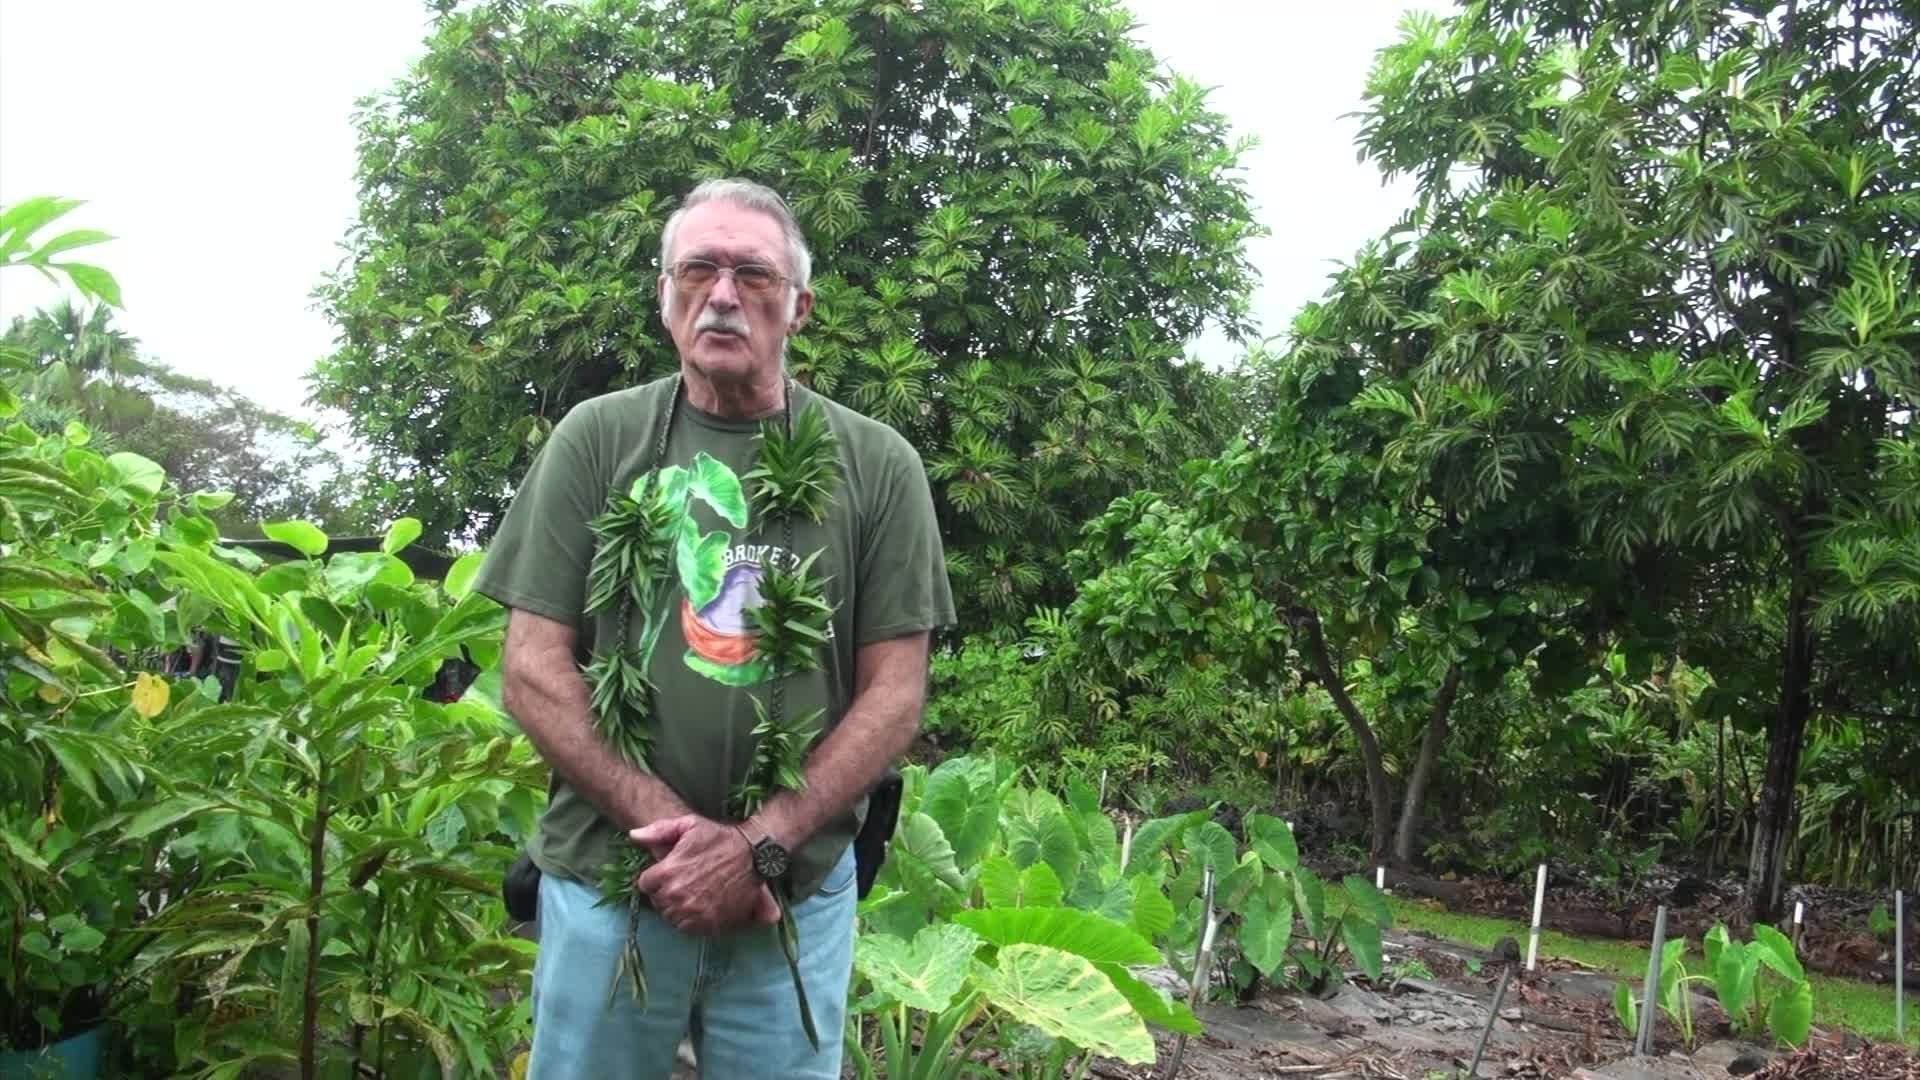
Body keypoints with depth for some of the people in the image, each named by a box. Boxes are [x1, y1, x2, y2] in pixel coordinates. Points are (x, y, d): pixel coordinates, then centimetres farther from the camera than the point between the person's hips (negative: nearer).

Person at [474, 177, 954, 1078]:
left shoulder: (877, 465, 1)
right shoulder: (596, 439, 1)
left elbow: (893, 693, -1)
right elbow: (534, 671, -2)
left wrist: (760, 844, -13)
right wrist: (668, 826, -12)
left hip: (798, 891, 0)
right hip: (608, 874, 0)